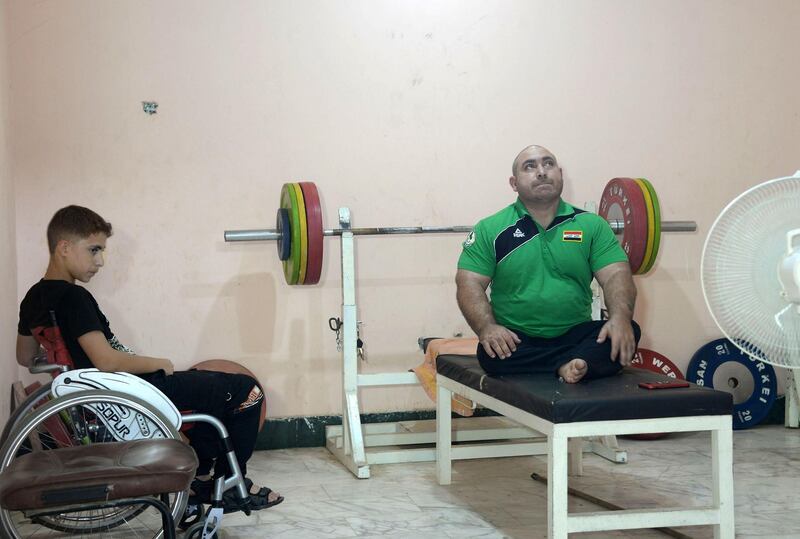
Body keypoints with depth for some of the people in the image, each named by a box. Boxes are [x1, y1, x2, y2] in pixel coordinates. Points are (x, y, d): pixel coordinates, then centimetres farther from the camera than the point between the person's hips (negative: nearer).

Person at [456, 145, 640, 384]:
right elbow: (470, 284, -3)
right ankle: (579, 363, -29)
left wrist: (620, 317, -24)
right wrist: (487, 327, -23)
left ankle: (568, 365, -41)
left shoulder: (591, 225, 7)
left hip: (575, 335, 2)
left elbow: (615, 275, -2)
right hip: (516, 340, -1)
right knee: (490, 353, -34)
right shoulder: (490, 230, 4)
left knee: (628, 331, -24)